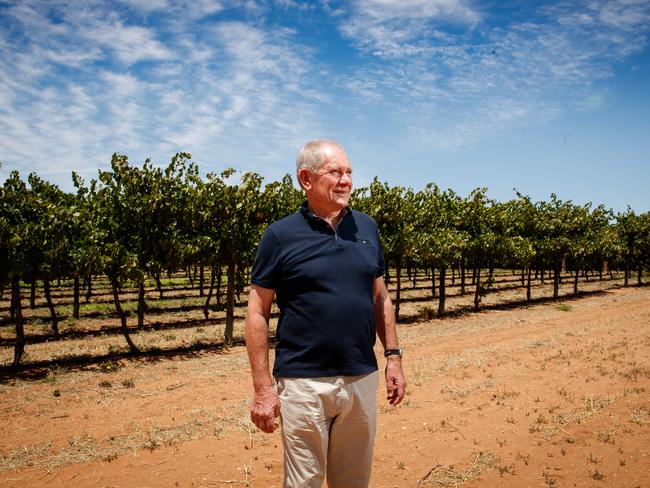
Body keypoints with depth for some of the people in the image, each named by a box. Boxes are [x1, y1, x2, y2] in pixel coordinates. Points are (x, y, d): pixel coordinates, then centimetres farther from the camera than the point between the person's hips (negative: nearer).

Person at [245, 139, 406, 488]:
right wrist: (263, 388, -9)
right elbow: (257, 313, -5)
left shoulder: (367, 227, 6)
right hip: (304, 382, -4)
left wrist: (393, 357, 9)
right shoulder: (281, 235, -6)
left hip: (363, 377, 4)